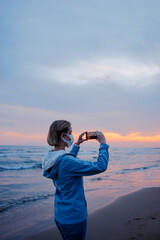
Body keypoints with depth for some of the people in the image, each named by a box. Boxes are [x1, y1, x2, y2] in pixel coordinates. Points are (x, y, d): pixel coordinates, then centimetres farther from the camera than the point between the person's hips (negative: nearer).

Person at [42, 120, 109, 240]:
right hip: (74, 217, -9)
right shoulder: (66, 161, -29)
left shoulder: (50, 157, -1)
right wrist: (103, 144, -13)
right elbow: (101, 166, -26)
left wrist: (77, 145, 21)